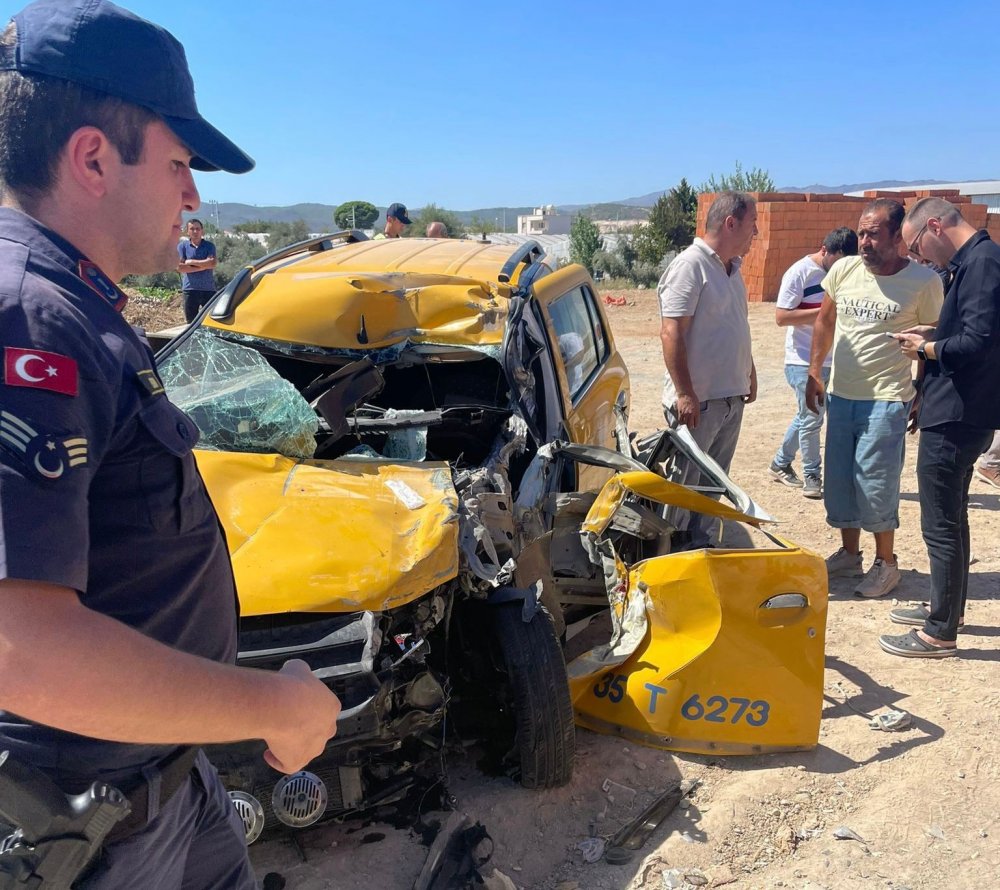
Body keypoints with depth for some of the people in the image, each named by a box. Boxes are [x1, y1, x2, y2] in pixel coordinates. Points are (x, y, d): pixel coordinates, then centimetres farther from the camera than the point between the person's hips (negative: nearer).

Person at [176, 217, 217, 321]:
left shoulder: (209, 246, 4)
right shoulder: (182, 246, 3)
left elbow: (212, 264, -13)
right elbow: (180, 267, -8)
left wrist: (191, 262, -10)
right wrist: (203, 266, -10)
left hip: (208, 289, 0)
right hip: (190, 289, 0)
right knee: (191, 321, 5)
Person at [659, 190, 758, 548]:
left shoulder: (731, 269, 14)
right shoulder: (690, 265, -14)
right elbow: (671, 333, -20)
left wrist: (749, 373, 23)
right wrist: (684, 394, -23)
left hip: (731, 397, 9)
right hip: (697, 401, -9)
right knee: (683, 484, 0)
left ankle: (703, 548, 27)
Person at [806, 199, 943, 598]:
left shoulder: (924, 282, -10)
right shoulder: (844, 270, 0)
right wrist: (814, 374, 11)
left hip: (885, 400, -5)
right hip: (839, 395, 5)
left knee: (875, 485, -2)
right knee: (838, 481, 13)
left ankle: (885, 563, 18)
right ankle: (849, 554, 30)